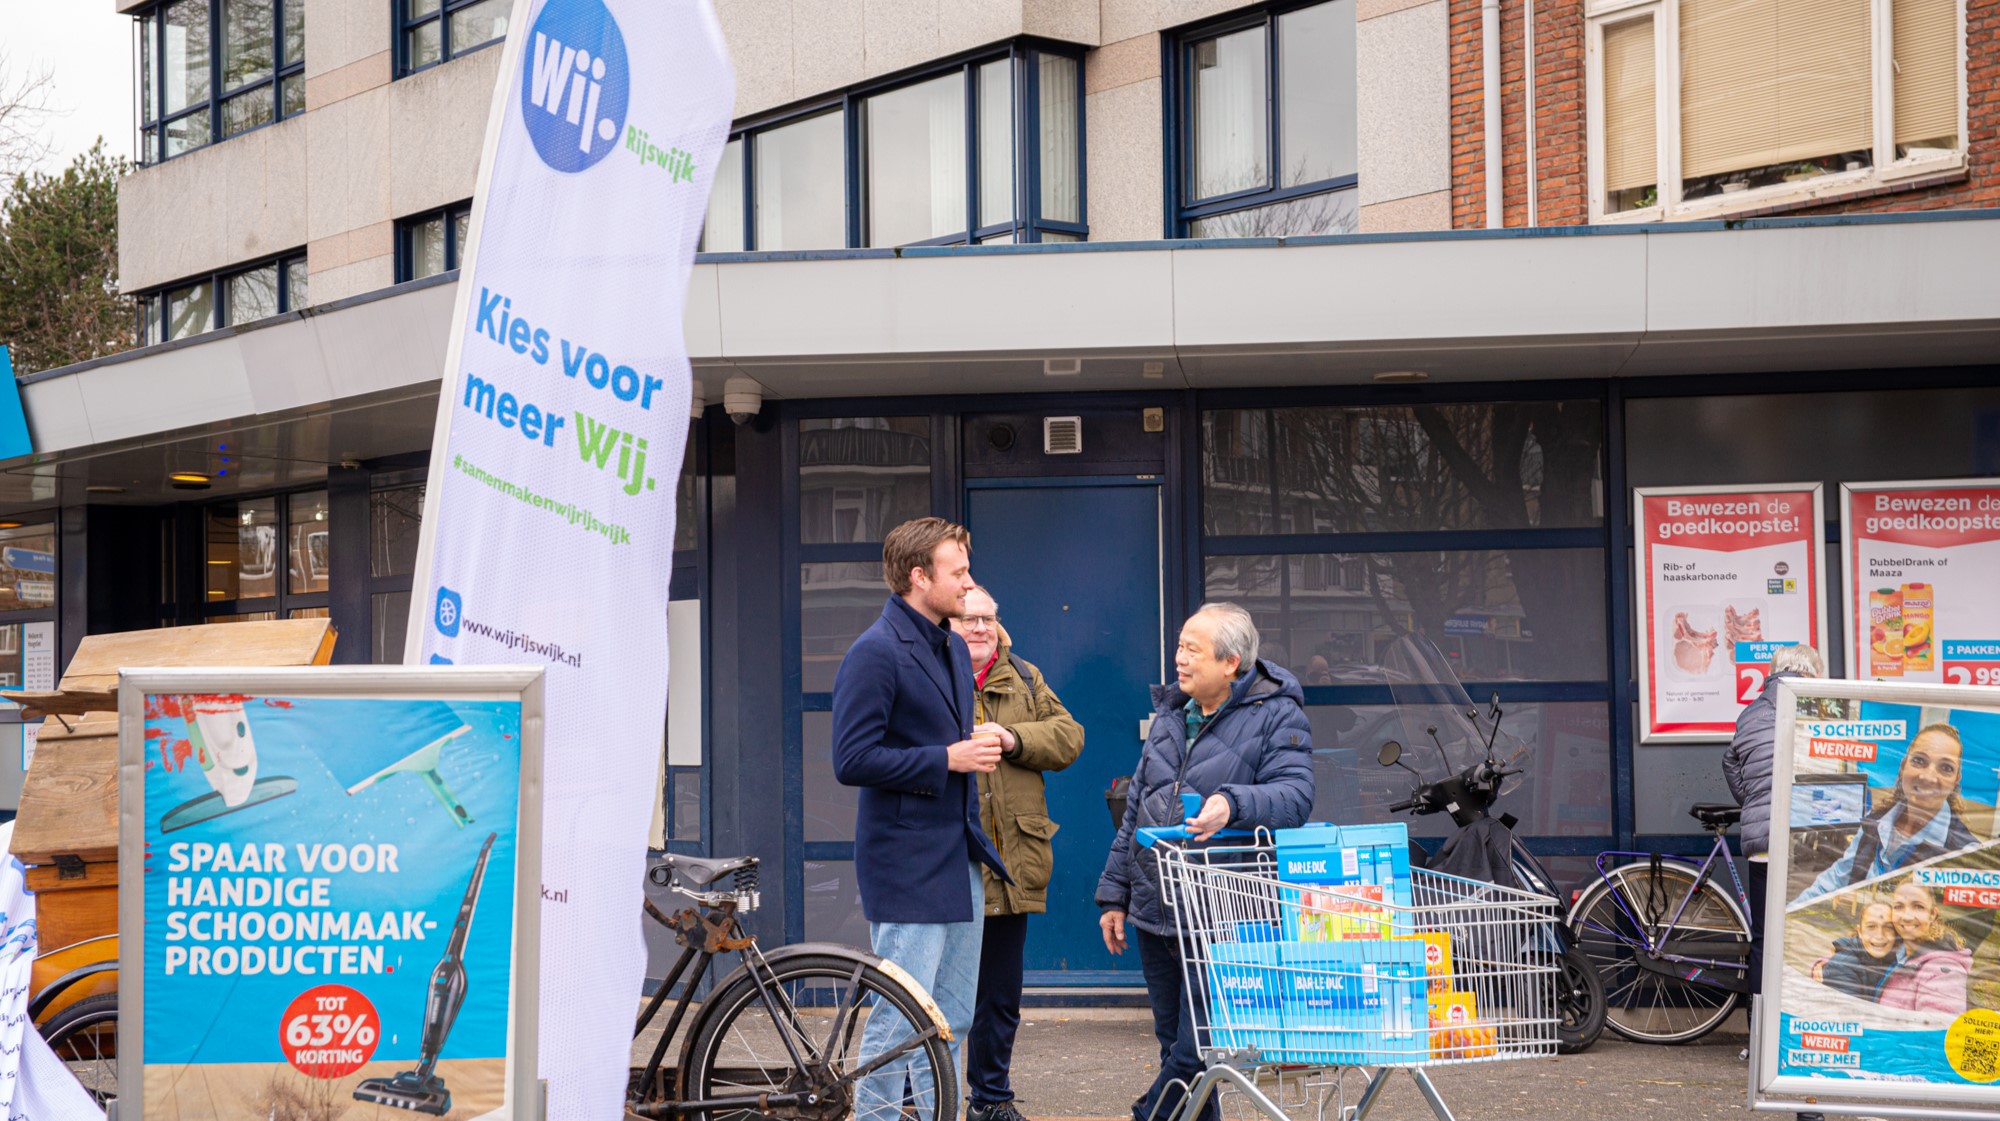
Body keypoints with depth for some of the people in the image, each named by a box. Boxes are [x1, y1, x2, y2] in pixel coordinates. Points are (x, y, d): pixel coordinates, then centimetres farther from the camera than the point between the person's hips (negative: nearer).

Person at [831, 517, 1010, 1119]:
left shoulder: (954, 649, 16)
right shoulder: (875, 653, -13)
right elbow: (853, 761, -20)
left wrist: (979, 747, 10)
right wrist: (948, 759, -18)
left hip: (958, 858, 9)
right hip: (907, 863, -9)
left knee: (952, 1019, 13)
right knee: (902, 1020, -6)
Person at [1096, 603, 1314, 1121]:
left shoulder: (1276, 716, -4)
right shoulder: (1169, 713, 15)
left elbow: (1295, 795, -17)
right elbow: (1137, 809, 19)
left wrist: (1234, 803, -35)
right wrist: (1114, 893, 17)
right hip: (1155, 910, 7)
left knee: (1197, 1048, -8)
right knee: (1174, 1041, 12)